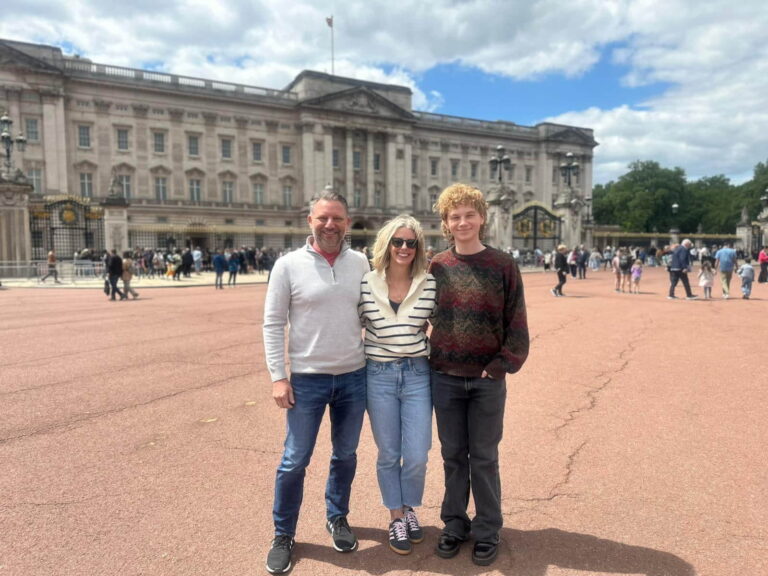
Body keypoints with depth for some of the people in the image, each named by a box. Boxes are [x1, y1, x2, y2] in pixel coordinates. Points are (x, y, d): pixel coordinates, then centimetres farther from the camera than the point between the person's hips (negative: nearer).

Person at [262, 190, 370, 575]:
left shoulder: (360, 263, 1)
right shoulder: (288, 264, -7)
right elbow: (272, 324, -5)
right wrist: (278, 377, -9)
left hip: (354, 377, 3)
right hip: (307, 379, -3)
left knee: (346, 454, 17)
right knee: (294, 461, 6)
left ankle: (337, 518, 40)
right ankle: (283, 535, 28)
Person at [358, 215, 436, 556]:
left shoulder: (430, 285, -3)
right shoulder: (366, 284, -5)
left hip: (418, 374, 1)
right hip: (379, 375, 0)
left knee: (417, 456, 4)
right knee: (388, 454, 11)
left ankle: (409, 509, 33)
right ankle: (396, 517, 32)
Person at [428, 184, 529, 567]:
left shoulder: (503, 265, -5)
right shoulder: (437, 267, 1)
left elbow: (517, 323, -4)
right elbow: (424, 316, 8)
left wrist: (502, 365, -10)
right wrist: (433, 361, 2)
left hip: (488, 379, -2)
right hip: (445, 378, 2)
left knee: (484, 457, 9)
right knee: (453, 456, 13)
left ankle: (487, 531, 26)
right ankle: (455, 524, 31)